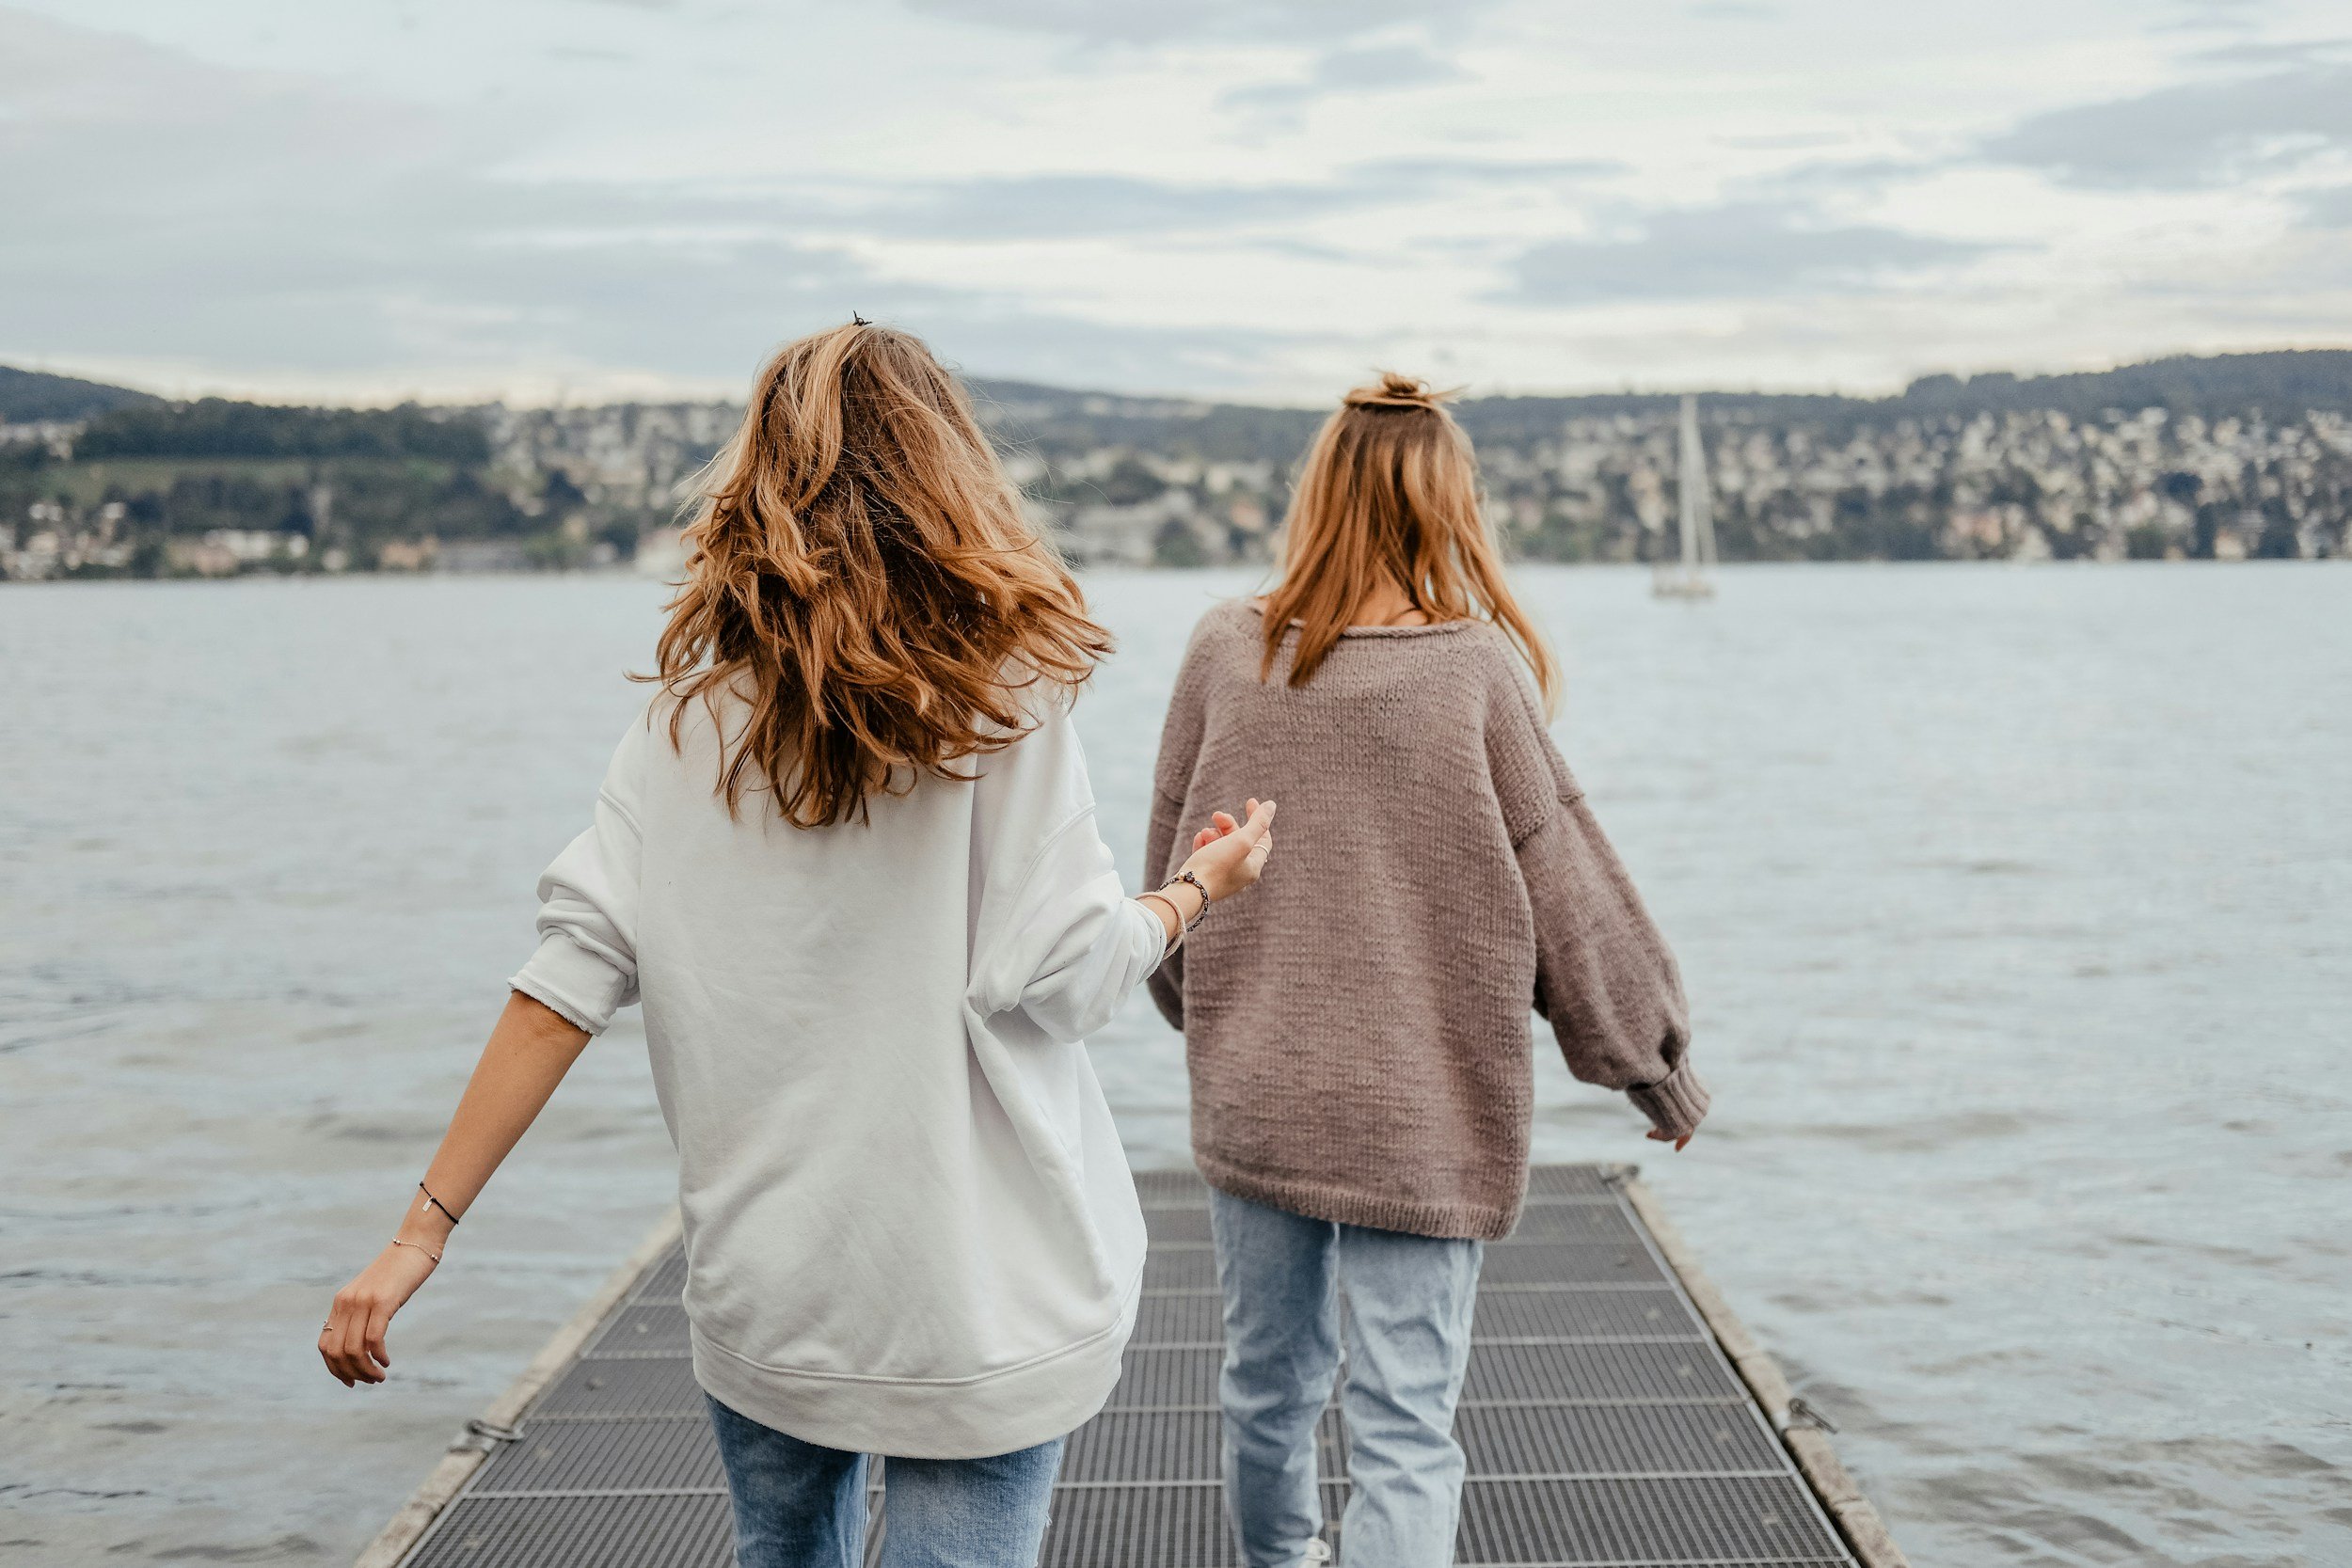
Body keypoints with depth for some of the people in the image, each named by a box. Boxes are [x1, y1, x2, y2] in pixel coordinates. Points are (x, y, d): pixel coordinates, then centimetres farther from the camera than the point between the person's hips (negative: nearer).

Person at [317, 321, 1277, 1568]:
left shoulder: (694, 709, -1)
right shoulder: (1001, 696, -11)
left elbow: (571, 974, -6)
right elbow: (1065, 977, -11)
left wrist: (425, 1229, -4)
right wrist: (1199, 891, 8)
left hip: (762, 1281, 4)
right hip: (974, 1293, -4)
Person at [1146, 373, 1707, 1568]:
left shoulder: (1226, 651, -4)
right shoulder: (1476, 668, -14)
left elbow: (1172, 866, 8)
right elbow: (1564, 886, -6)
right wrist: (1650, 1059, 8)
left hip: (1250, 1095, 4)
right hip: (1421, 1111, -4)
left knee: (1267, 1372, 22)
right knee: (1404, 1421, 3)